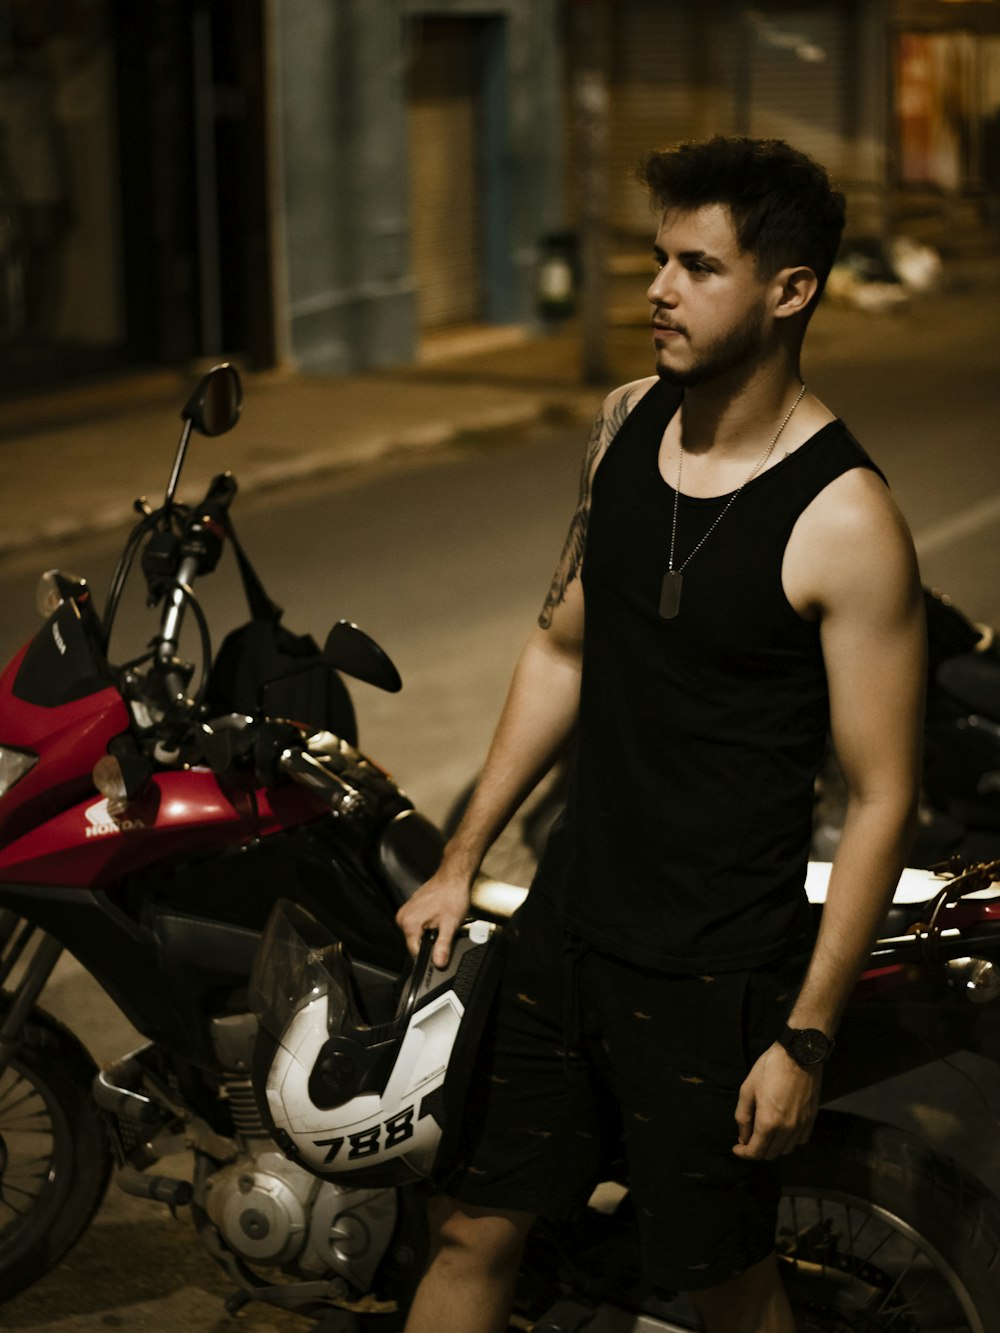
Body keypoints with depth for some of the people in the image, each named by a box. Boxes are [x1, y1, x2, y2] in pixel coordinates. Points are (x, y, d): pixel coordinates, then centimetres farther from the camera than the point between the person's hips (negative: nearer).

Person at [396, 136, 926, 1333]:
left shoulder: (844, 520, -19)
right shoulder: (626, 423, 2)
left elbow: (881, 796, -16)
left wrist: (805, 1040, -15)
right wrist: (461, 860, 13)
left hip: (716, 969, -6)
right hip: (566, 919, 6)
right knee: (471, 1229, 13)